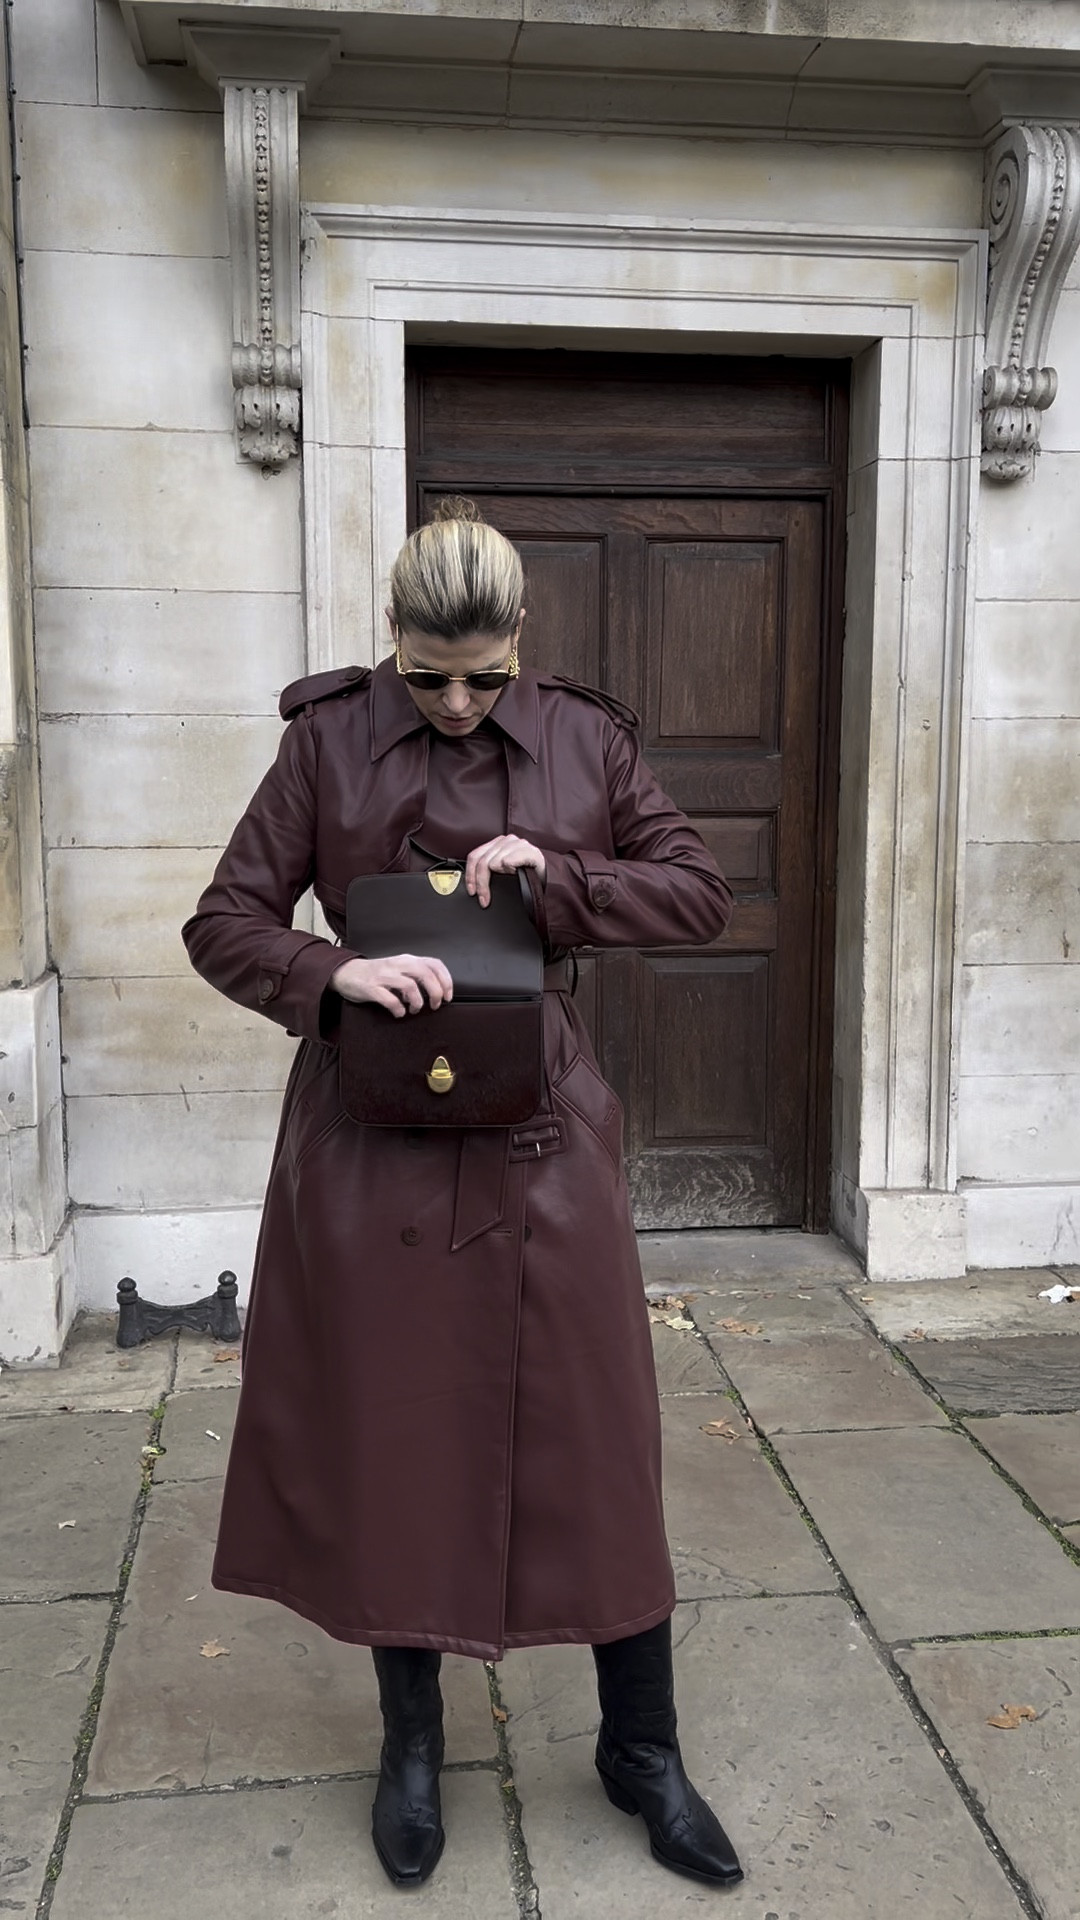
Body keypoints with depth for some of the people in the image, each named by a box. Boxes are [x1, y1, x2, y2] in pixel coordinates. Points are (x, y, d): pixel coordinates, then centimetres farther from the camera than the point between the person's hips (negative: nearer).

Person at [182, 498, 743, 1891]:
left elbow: (699, 892, 4)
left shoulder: (585, 737, 2)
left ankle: (641, 1751, 29)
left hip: (541, 1140, 1)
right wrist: (336, 972, -21)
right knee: (390, 1443, 10)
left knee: (597, 1439, 7)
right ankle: (411, 1742, 34)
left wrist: (558, 875, -12)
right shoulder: (326, 741, -2)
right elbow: (224, 922, -1)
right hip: (374, 1146, -1)